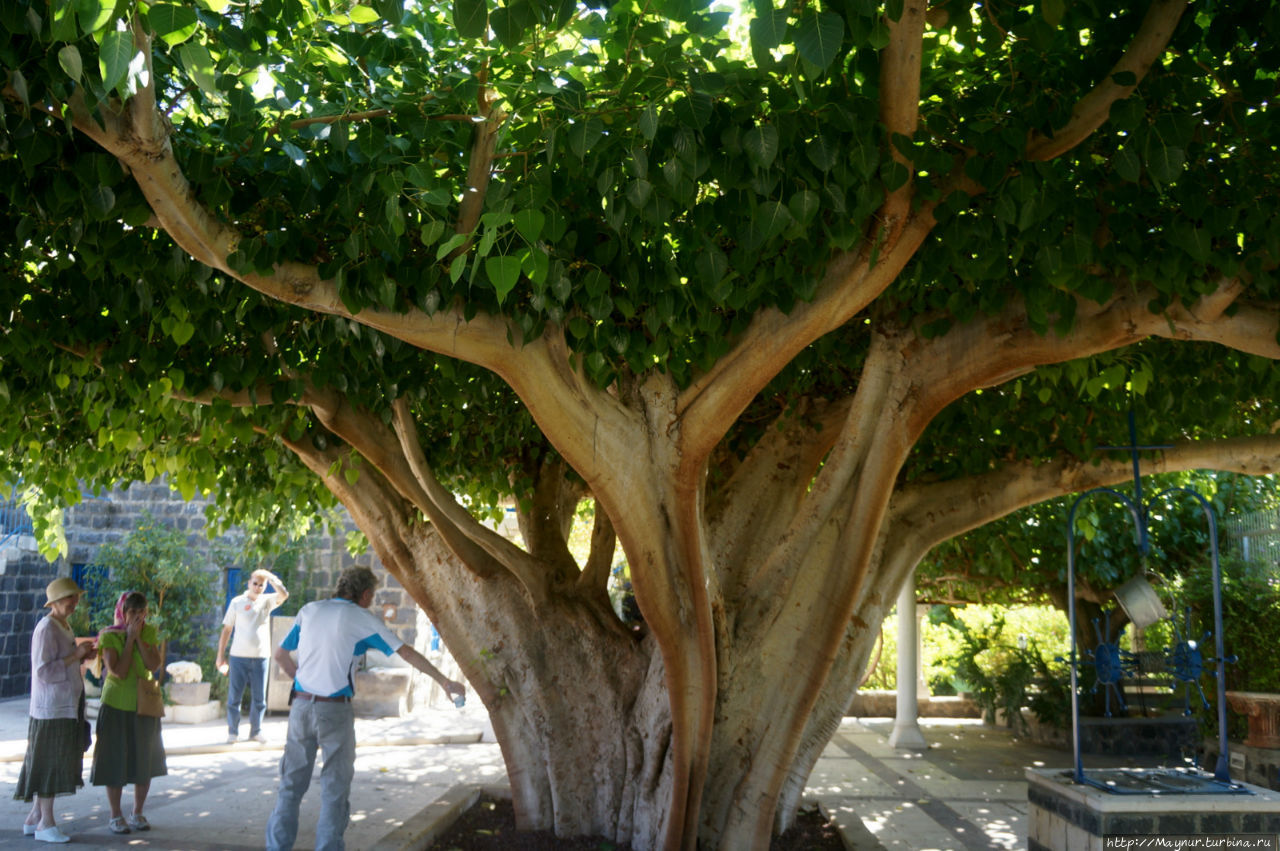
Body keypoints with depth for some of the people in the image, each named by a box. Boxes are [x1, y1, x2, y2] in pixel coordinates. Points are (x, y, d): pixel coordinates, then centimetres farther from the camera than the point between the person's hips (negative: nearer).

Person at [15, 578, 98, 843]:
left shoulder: (63, 627, 14)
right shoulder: (46, 629, -16)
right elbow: (43, 672, -21)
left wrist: (82, 657, 6)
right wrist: (75, 655, -21)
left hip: (67, 707, 10)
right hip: (52, 708, -10)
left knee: (59, 763, 13)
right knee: (50, 764, -4)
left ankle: (34, 817, 21)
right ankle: (46, 824, 3)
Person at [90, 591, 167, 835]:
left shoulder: (149, 632, 0)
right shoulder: (109, 636, -10)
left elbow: (154, 664, -13)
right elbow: (118, 672, -20)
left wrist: (139, 638, -17)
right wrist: (130, 638, -20)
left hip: (144, 706, 3)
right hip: (116, 706, -3)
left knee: (144, 761, 8)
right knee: (116, 762, 2)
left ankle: (137, 813, 23)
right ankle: (115, 816, 17)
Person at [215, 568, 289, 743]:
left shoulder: (267, 601, 6)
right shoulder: (237, 602, 1)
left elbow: (284, 595, -13)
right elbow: (227, 629, 3)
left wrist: (272, 578, -23)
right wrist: (220, 656, 1)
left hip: (260, 657, 2)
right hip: (239, 656, -2)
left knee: (259, 699, 6)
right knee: (234, 697, 1)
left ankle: (256, 731, 17)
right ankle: (233, 732, 12)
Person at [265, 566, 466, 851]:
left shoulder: (309, 611, 10)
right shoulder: (361, 618, -1)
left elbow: (279, 655, 14)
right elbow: (408, 653, 2)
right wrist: (445, 681, 8)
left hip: (301, 704, 4)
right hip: (335, 709, -4)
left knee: (292, 783, 12)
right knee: (335, 787, 6)